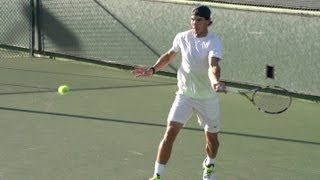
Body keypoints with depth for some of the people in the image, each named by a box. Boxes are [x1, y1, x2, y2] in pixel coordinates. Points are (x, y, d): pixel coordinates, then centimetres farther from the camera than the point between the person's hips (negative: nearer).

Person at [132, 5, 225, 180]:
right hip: (185, 94, 2)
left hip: (208, 98, -2)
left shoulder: (213, 42, -19)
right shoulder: (182, 37, -4)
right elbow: (169, 56, 16)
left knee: (211, 137, 12)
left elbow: (213, 66, -37)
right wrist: (152, 69, 2)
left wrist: (215, 82, -58)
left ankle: (209, 165, 46)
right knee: (170, 132, -13)